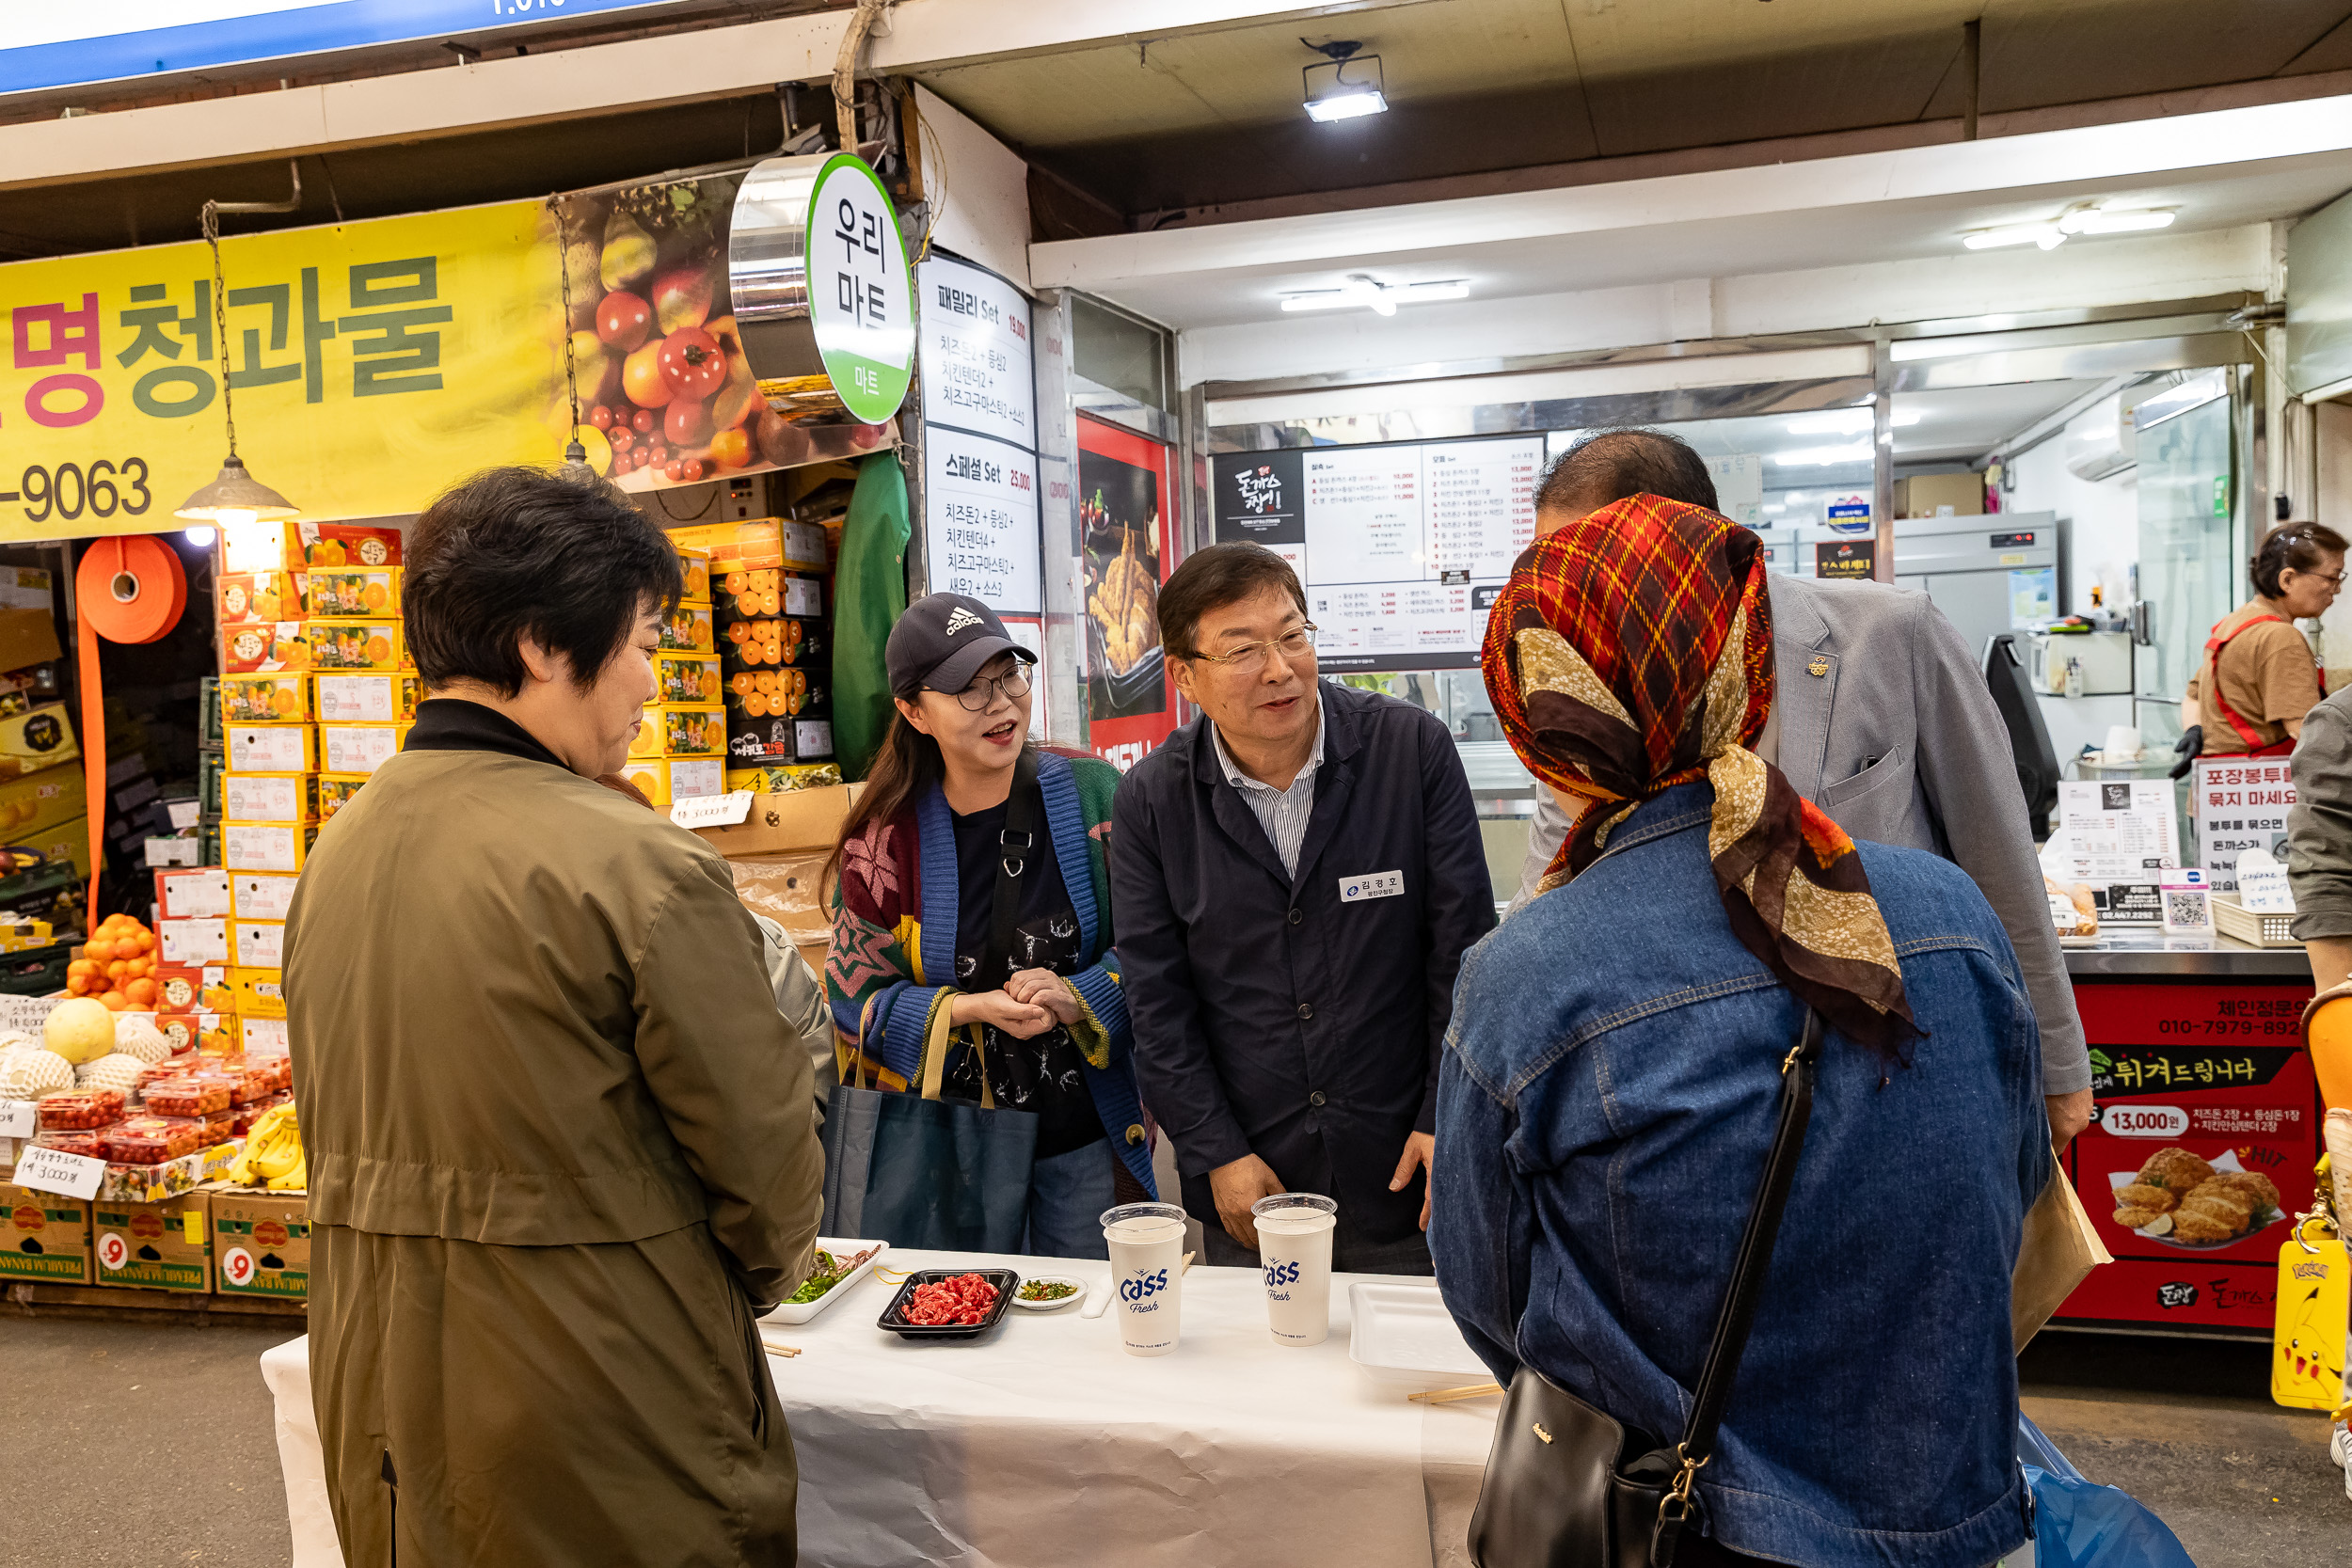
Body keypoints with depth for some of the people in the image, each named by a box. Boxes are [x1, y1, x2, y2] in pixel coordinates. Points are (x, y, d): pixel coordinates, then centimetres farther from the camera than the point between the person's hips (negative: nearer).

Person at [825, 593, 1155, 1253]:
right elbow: (856, 1000, -3)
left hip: (1087, 1140, 0)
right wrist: (973, 1010, -17)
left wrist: (1075, 998, -20)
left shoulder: (1093, 794, -6)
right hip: (951, 1143, 0)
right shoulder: (886, 835, -6)